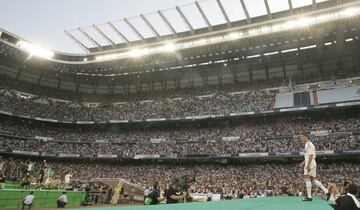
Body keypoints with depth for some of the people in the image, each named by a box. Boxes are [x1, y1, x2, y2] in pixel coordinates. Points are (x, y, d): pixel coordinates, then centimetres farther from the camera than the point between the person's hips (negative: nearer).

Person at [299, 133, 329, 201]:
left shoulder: (309, 144, -9)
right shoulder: (307, 144, 22)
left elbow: (311, 155, -18)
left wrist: (308, 165, -23)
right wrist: (303, 162, 27)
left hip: (310, 164, -10)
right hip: (309, 164, 10)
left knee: (307, 178, -10)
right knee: (313, 180, 11)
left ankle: (309, 196, -9)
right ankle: (326, 192, 12)